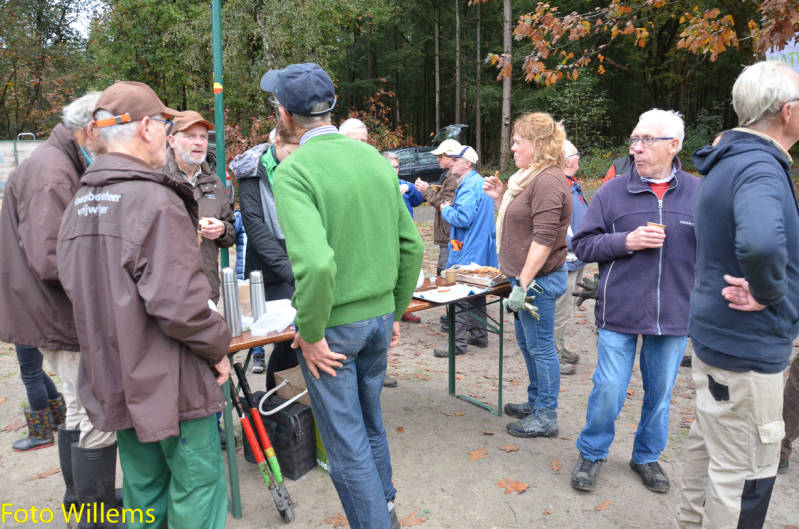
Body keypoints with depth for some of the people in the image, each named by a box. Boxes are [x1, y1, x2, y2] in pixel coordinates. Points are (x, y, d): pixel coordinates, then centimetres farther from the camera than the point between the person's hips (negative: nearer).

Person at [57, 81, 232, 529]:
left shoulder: (79, 203, 8)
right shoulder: (155, 199, -20)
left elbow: (74, 286, 15)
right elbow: (178, 303, -25)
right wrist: (218, 347, -10)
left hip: (114, 381, 9)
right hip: (170, 383, -8)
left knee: (143, 489, 21)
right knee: (198, 489, 6)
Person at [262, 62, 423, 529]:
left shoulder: (293, 171, -18)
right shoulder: (375, 157, 1)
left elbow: (316, 263, -31)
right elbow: (412, 245, 4)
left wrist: (310, 333, -17)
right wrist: (395, 310, 13)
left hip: (332, 325, -7)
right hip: (379, 317, 7)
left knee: (346, 440, 10)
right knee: (371, 421, 26)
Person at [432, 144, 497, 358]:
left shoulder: (470, 186, -19)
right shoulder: (478, 182, 15)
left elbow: (463, 218, -26)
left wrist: (446, 210, -9)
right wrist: (452, 207, 12)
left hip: (467, 252, -11)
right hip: (479, 251, 11)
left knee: (459, 296, -5)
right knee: (476, 292, 18)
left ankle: (458, 343, 0)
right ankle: (479, 335, 28)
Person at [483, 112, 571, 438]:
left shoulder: (548, 181, -18)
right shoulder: (530, 177, 15)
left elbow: (543, 238, -24)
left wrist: (523, 285, -24)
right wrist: (500, 198, 8)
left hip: (538, 279, -10)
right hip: (524, 277, 11)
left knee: (540, 347, 1)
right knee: (526, 342, 20)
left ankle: (546, 417, 14)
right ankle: (536, 402, 36)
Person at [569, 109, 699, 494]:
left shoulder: (699, 193, 0)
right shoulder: (613, 192, -1)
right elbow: (582, 245, -1)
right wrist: (626, 241, -15)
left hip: (674, 316, 2)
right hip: (620, 314, -1)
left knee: (660, 393, 15)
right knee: (609, 390, 4)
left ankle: (647, 456, 37)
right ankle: (591, 453, 27)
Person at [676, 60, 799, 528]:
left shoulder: (730, 162, 9)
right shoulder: (760, 168, -22)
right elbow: (761, 243, -44)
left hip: (714, 333, 10)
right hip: (748, 348, -10)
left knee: (707, 443, 23)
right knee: (745, 474, 4)